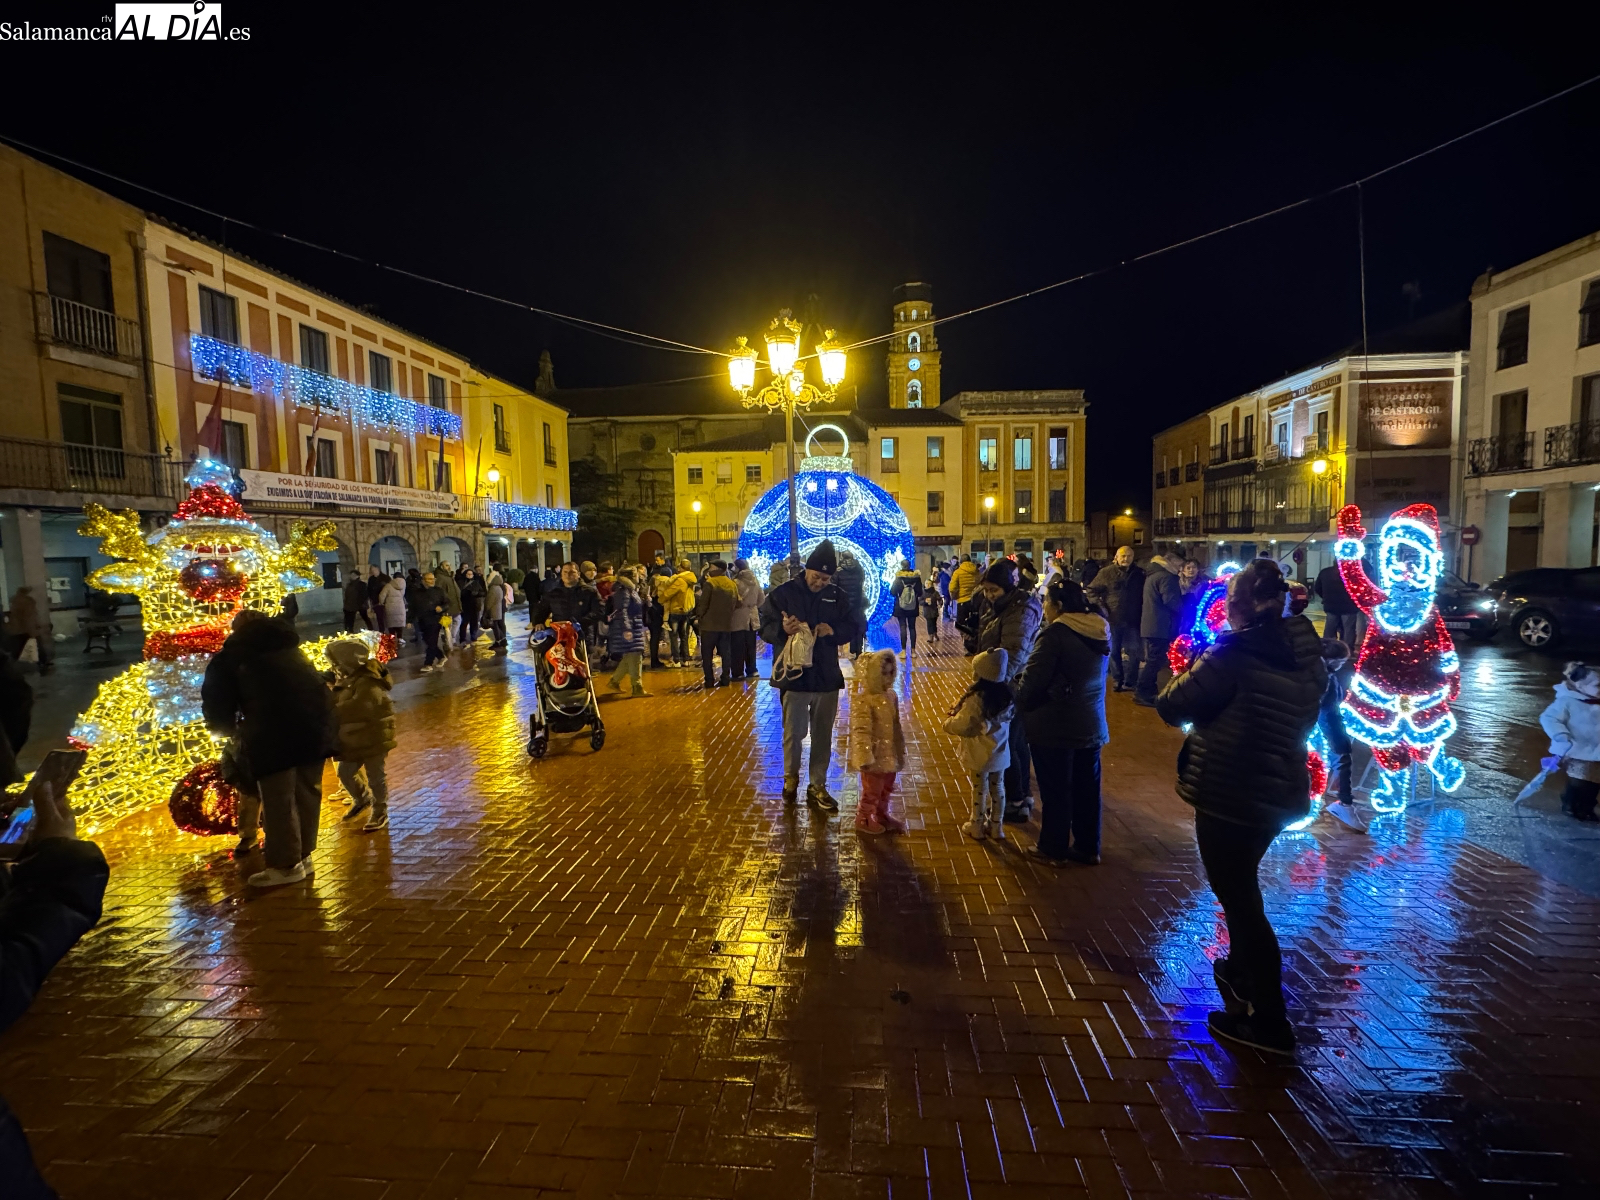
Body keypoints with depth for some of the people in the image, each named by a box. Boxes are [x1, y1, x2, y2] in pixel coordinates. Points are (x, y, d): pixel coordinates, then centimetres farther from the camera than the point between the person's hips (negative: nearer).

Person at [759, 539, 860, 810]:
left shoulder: (837, 596, 4)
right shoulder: (782, 593, -5)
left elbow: (854, 627, 6)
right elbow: (765, 628, -6)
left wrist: (833, 630, -15)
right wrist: (782, 629, -29)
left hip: (827, 677, 3)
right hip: (794, 676, -3)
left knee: (823, 735, 10)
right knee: (793, 733, 5)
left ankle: (817, 787, 23)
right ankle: (791, 778, 30)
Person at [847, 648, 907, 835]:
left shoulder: (891, 696, 2)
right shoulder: (863, 701, -23)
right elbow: (861, 732, -27)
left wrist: (900, 750, 16)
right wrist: (865, 758, -31)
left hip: (889, 754, 8)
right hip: (874, 755, -8)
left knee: (886, 789, 22)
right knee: (872, 790, 6)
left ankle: (882, 816, 43)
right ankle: (863, 820, 27)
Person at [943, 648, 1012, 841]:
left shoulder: (976, 698, -25)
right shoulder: (1006, 695, -4)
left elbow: (962, 725, -21)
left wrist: (948, 724, 0)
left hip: (979, 753, -5)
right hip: (999, 751, 5)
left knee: (979, 789, 9)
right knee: (996, 787, 17)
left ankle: (977, 826, 24)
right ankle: (996, 826, 29)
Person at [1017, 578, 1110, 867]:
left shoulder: (1055, 633, -19)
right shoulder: (1100, 631, 5)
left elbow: (1033, 680, -19)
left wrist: (1021, 704, 0)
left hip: (1054, 726, -7)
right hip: (1091, 724, 7)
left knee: (1055, 789, 6)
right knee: (1087, 787, 15)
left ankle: (1054, 849, 18)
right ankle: (1088, 847, 27)